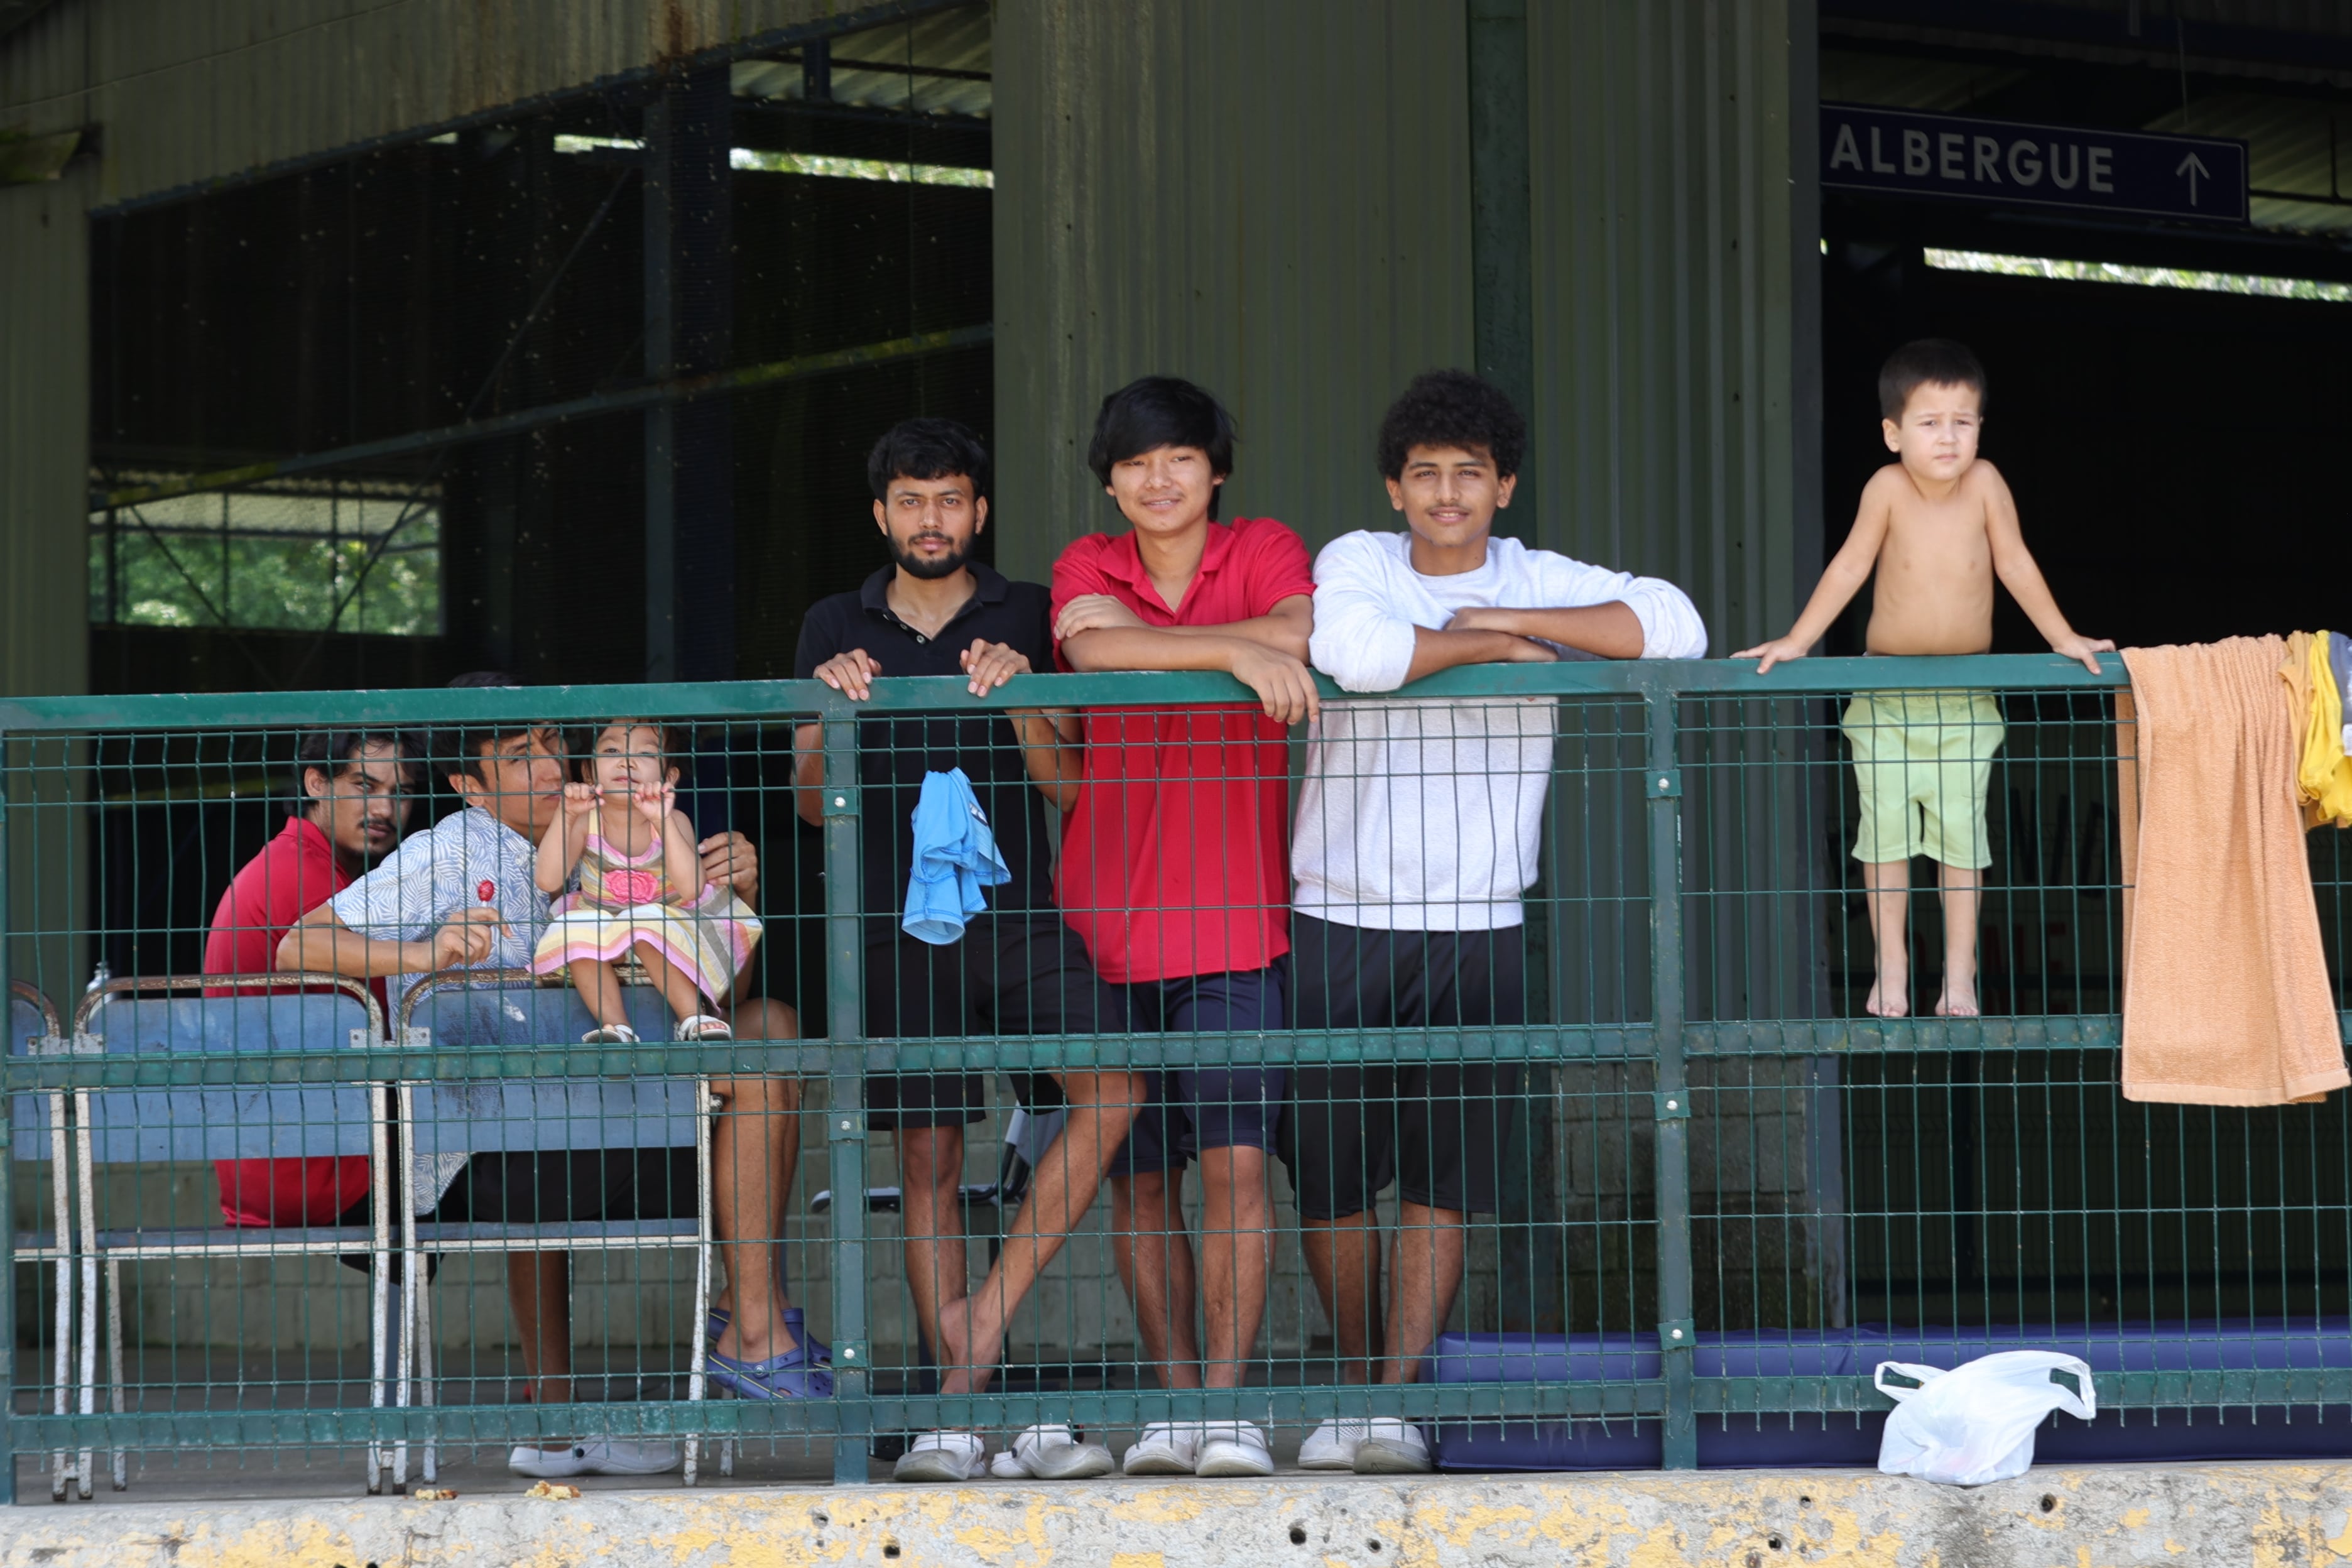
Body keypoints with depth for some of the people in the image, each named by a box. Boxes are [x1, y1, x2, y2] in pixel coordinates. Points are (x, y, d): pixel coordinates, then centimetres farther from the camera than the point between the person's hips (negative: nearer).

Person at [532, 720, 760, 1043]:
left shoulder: (673, 821, -17)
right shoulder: (586, 821, -15)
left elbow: (691, 890, -32)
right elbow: (548, 881, -27)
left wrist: (663, 821, -41)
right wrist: (566, 815, -38)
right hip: (599, 921, 1)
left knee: (647, 925, -33)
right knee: (574, 933, -29)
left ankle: (694, 1017, -26)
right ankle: (615, 1026, -27)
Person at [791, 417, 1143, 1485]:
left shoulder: (1027, 619, 9)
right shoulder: (834, 631, 12)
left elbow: (1066, 785, 3)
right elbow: (816, 803, 8)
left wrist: (1018, 697, -15)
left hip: (1019, 915, -1)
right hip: (897, 922, 1)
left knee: (1113, 1087, -23)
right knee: (927, 1161, -1)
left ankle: (984, 1316, -16)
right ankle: (958, 1410, 0)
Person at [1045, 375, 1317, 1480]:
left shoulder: (1264, 552, 5)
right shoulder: (1087, 567, 8)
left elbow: (1300, 635, -17)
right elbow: (1099, 645, -15)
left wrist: (1153, 645, -18)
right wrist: (1231, 649, -26)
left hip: (1235, 921, -2)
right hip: (1107, 921, 2)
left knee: (1236, 1160, -10)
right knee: (1138, 1174, 5)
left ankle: (1228, 1405, -8)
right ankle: (1174, 1401, 13)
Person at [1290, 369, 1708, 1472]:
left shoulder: (1538, 582, 7)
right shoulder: (1358, 562, 2)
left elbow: (1675, 625, -10)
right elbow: (1355, 652, -22)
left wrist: (1503, 615, -12)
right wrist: (1503, 649, -10)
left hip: (1476, 929, 1)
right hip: (1338, 924, -1)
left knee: (1445, 1181, -5)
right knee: (1329, 1176, 2)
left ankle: (1394, 1404, -1)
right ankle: (1352, 1389, 20)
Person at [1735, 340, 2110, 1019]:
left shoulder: (1985, 484, -12)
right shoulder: (1888, 488, -14)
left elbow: (2015, 564, -3)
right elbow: (1851, 566, -8)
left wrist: (2064, 638, 0)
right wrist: (1796, 640, -8)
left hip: (1965, 702, 0)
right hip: (1886, 697, 0)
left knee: (1961, 833, -3)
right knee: (1885, 832, -1)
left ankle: (1959, 972, 5)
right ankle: (1891, 967, 10)